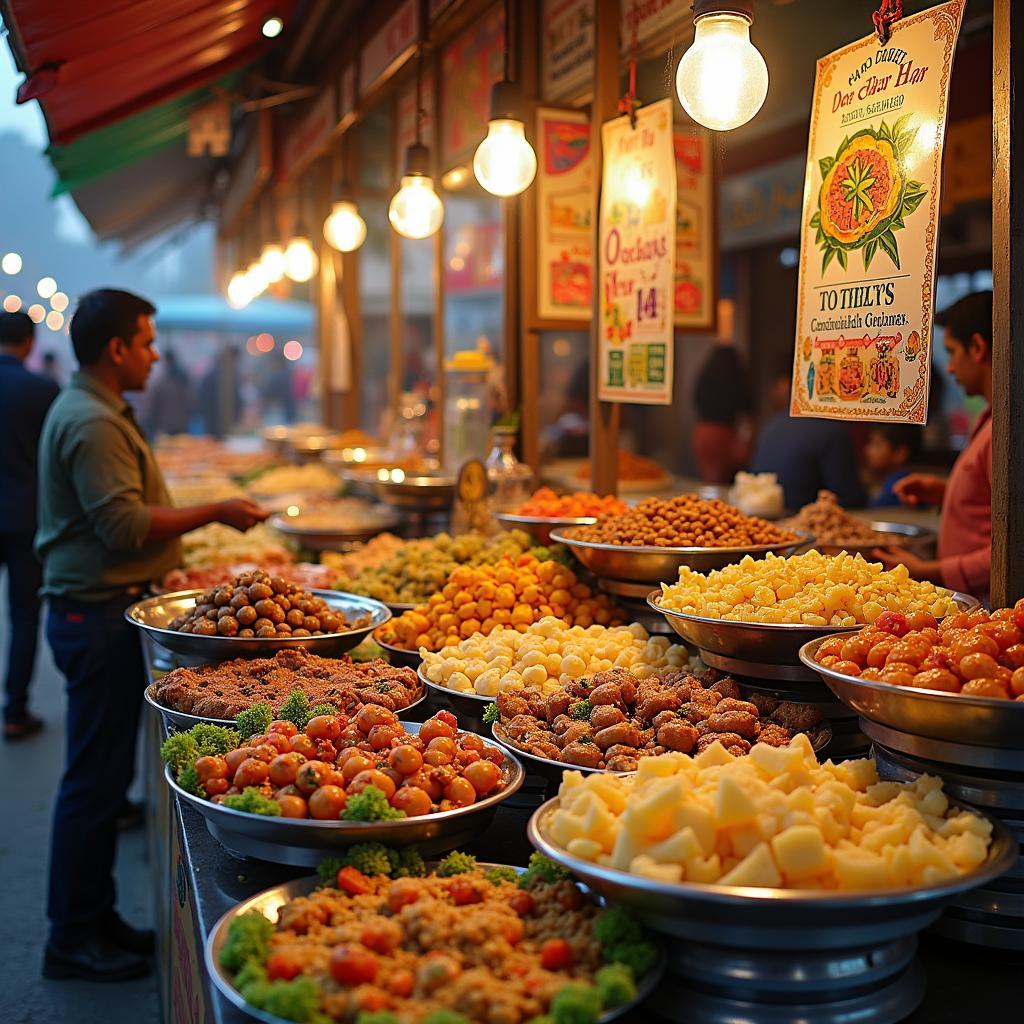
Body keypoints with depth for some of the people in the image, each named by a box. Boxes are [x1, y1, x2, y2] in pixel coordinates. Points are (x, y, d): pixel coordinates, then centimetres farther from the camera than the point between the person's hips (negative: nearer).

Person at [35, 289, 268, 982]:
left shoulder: (91, 412, 17)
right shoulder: (93, 423, -18)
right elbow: (126, 527, -24)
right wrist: (214, 513, -18)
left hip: (99, 610, 11)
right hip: (98, 615, -11)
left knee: (103, 774, 16)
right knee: (96, 778, -2)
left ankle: (94, 919, 27)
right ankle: (74, 938, 11)